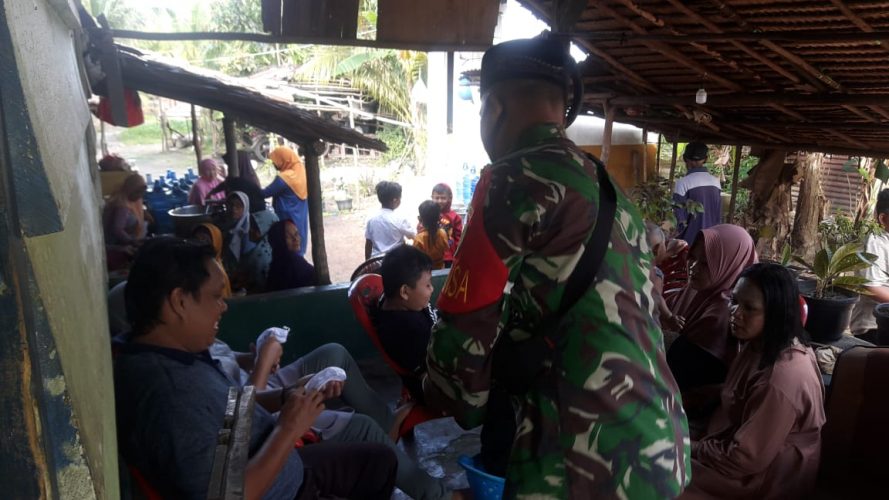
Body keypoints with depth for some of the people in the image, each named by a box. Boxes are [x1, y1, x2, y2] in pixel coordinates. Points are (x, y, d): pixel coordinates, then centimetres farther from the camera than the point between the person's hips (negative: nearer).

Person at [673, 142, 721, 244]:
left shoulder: (683, 183, -14)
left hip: (689, 241, -5)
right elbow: (719, 216, 9)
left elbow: (680, 218, -13)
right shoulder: (716, 182, 3)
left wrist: (675, 240, 2)